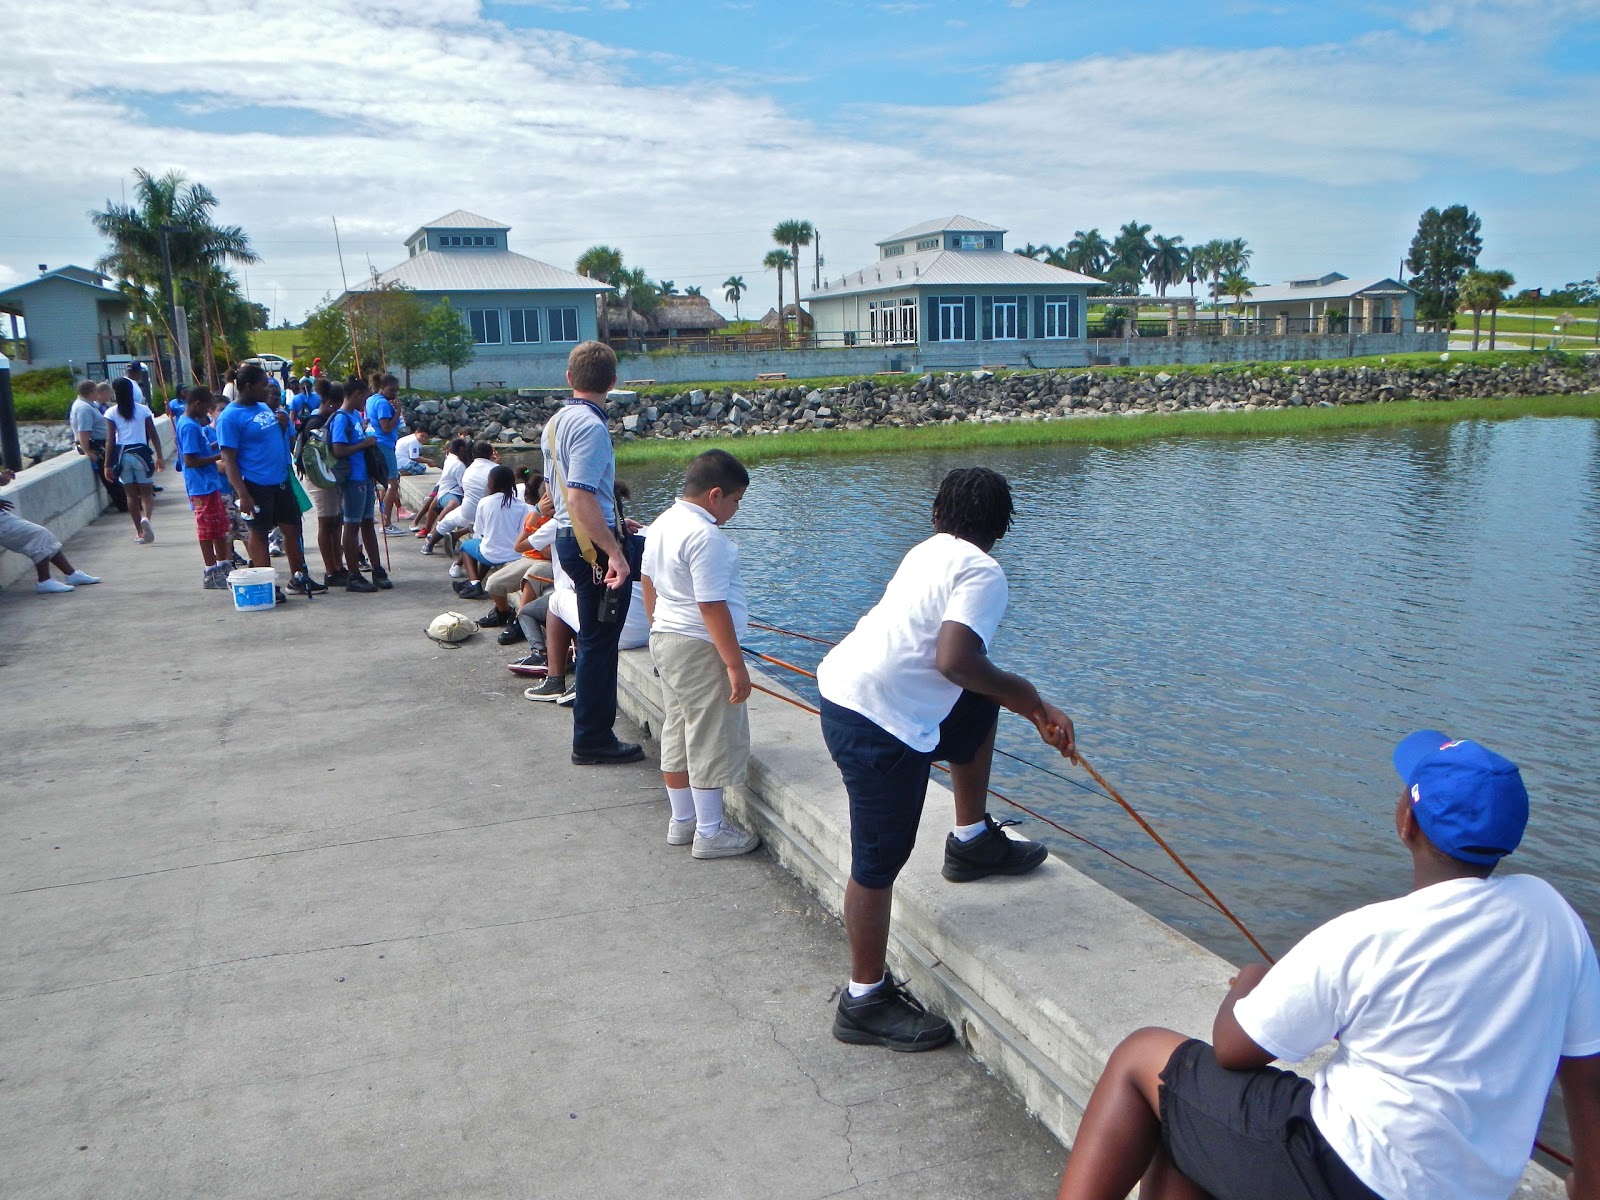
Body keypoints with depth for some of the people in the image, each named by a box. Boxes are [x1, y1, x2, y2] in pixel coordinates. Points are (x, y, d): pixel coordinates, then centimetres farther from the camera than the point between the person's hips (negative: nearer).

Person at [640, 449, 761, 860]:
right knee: (711, 740, 2)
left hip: (665, 639, 10)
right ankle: (710, 833, 12)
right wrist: (735, 664, -21)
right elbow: (712, 607, -25)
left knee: (677, 735, 18)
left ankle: (682, 821, 30)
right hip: (700, 648, -10)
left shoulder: (661, 524, 8)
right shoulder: (706, 537, -22)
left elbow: (647, 582, 17)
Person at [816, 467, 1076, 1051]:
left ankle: (972, 840, 36)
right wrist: (1023, 692, -5)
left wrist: (1033, 709, 26)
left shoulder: (929, 552, 19)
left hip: (844, 686, 9)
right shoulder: (983, 572, -8)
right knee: (879, 861, 1)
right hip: (879, 723, -9)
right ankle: (865, 1003, 13)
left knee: (980, 711, 27)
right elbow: (956, 661, -23)